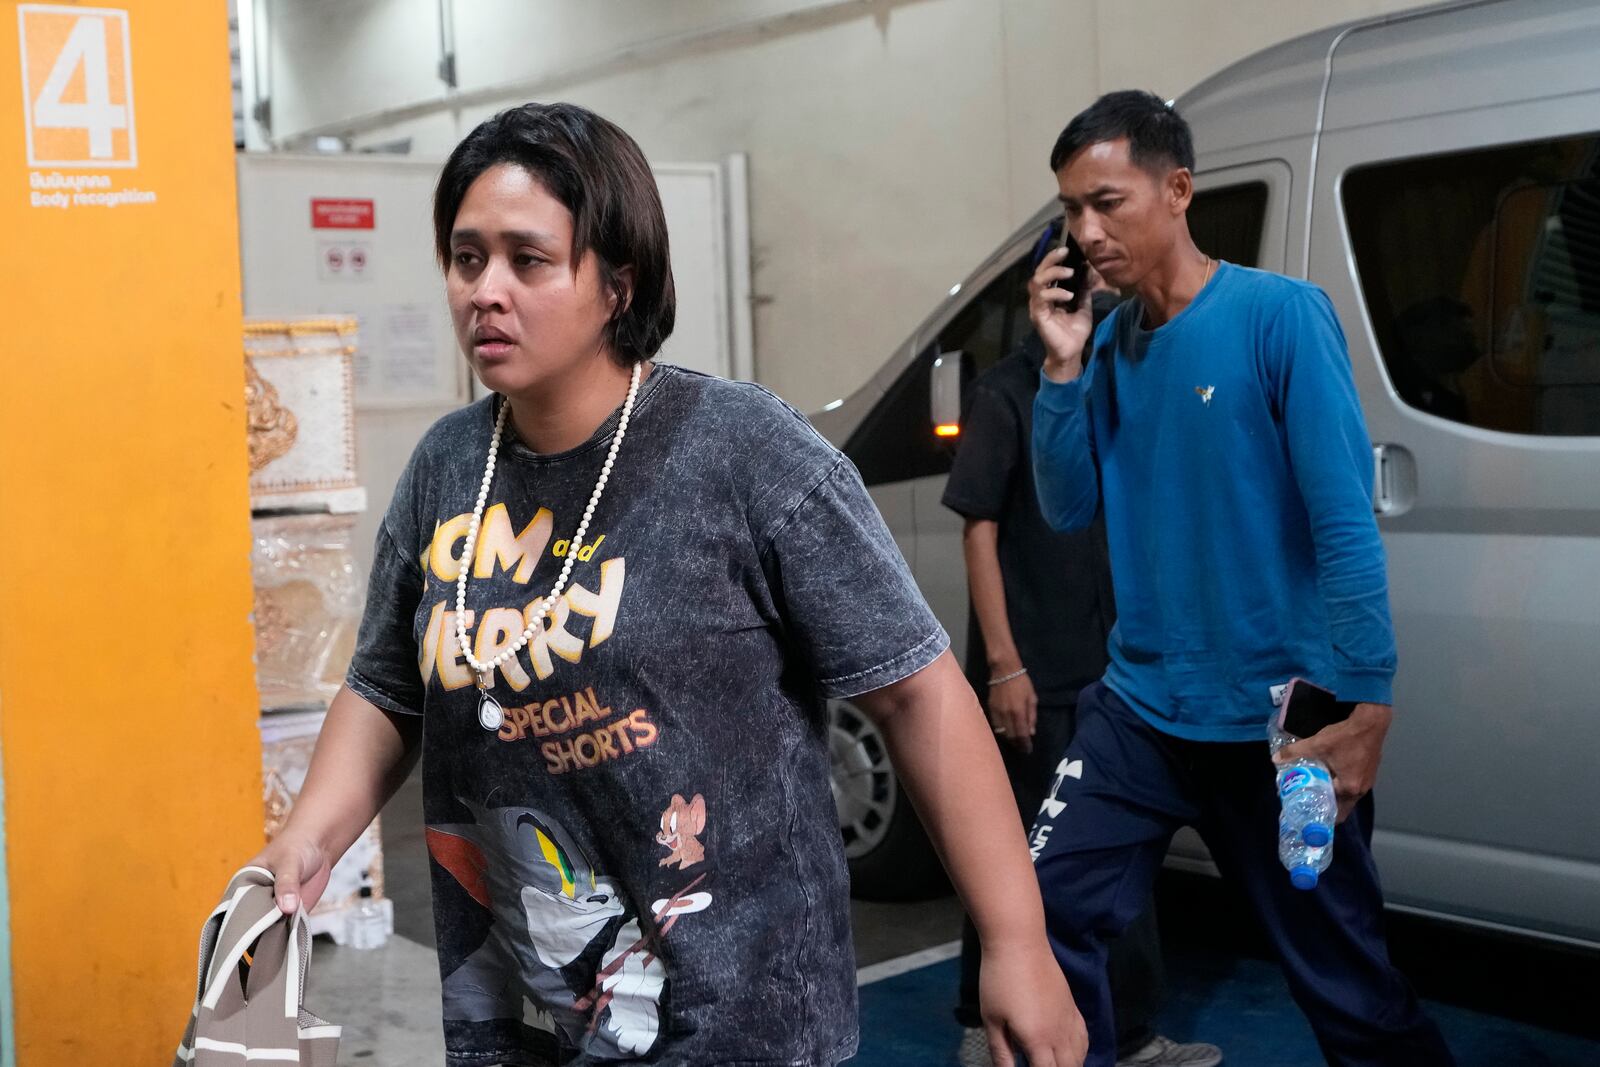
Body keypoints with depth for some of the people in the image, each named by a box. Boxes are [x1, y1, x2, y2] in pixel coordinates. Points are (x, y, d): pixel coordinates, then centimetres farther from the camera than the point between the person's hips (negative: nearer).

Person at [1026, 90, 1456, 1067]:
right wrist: (1064, 369, -8)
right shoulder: (1111, 342, 6)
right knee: (1046, 907, -3)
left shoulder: (1281, 314, -12)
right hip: (1141, 705, 5)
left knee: (1346, 981, 6)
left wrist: (1366, 706, -19)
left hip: (1281, 714, -5)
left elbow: (1346, 522, -15)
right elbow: (1070, 508, 4)